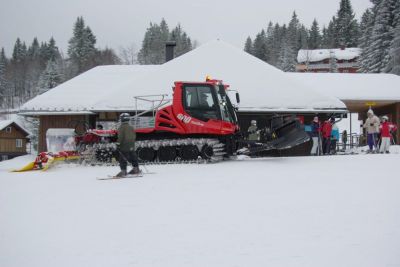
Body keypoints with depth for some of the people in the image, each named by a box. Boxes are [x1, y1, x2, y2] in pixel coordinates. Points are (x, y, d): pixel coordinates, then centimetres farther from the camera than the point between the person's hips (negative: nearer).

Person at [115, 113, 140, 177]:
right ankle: (136, 169, 22)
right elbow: (134, 136, 17)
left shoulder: (121, 127, -11)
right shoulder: (131, 127, 11)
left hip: (124, 146, -7)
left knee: (122, 158, -4)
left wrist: (118, 144, -12)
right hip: (131, 146, 7)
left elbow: (120, 137, -16)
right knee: (133, 157, 15)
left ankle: (123, 171, -8)